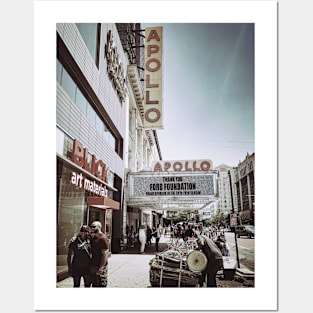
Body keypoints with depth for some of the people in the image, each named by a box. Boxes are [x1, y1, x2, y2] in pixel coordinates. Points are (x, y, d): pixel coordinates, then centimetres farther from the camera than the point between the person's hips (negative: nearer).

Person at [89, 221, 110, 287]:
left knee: (101, 285, 0)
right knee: (94, 284, 15)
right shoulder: (92, 237, 10)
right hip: (92, 266, 8)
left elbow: (105, 254, -18)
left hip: (100, 267, -8)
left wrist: (100, 268, -20)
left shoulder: (103, 238, -16)